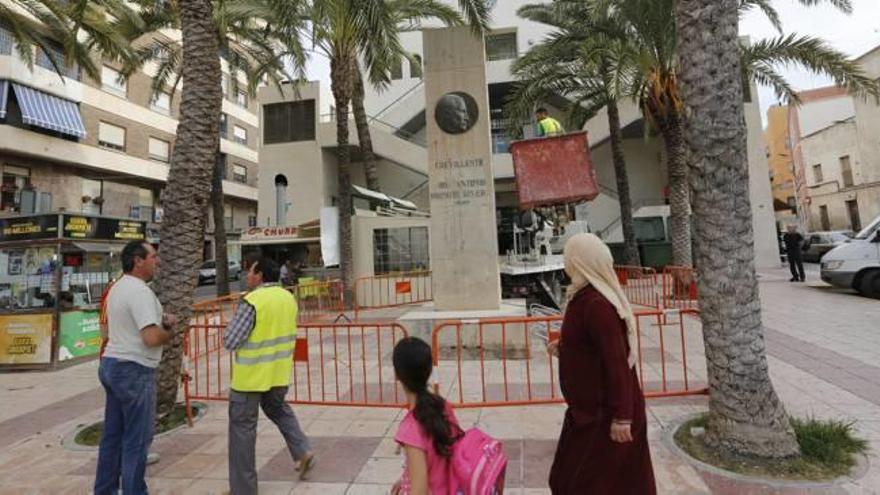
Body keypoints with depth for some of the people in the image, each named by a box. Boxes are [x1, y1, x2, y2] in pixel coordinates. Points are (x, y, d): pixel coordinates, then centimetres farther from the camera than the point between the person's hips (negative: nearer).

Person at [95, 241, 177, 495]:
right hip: (133, 371, -10)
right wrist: (171, 331, -7)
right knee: (137, 439, 1)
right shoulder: (140, 291, -20)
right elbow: (152, 338, -28)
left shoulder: (118, 287, 12)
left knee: (113, 435, 18)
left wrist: (162, 320, 6)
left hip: (112, 364, 10)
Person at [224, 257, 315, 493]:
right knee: (279, 411, 29)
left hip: (250, 375, -6)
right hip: (279, 373, 7)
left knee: (242, 428, 7)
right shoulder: (288, 297, 3)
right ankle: (303, 450, 20)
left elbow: (230, 341, -17)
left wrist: (234, 322, 1)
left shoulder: (251, 301, -19)